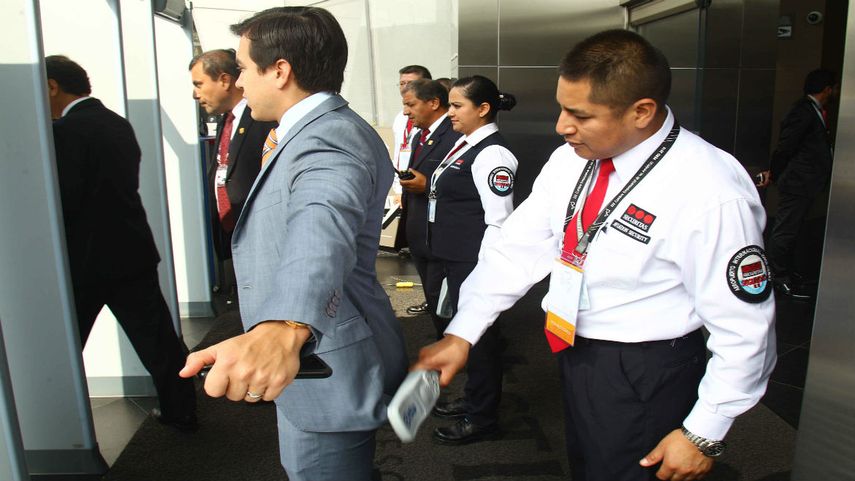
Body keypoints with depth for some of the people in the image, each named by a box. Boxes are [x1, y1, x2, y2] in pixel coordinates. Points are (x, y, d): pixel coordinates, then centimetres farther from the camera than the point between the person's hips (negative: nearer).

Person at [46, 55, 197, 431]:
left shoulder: (64, 131, -15)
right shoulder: (119, 124, 7)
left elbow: (59, 201, -18)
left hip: (83, 260, -6)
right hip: (132, 252, 7)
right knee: (157, 339, 11)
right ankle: (180, 411, 22)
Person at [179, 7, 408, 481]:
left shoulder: (327, 139, -25)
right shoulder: (327, 128, 9)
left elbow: (323, 224, -50)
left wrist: (283, 329, -64)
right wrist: (275, 165, 20)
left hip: (327, 369, -10)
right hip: (320, 360, 10)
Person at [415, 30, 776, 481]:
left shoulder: (710, 194, -26)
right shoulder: (572, 158, -6)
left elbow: (744, 330, -19)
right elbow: (520, 245, -4)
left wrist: (704, 435, -12)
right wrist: (461, 334, -9)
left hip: (645, 377, -7)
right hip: (573, 355, 7)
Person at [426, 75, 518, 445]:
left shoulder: (491, 154, -17)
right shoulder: (464, 145, 11)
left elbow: (499, 222, -20)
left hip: (475, 263, -9)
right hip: (454, 260, 9)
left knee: (479, 335, 5)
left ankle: (481, 418, 24)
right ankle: (473, 399, 41)